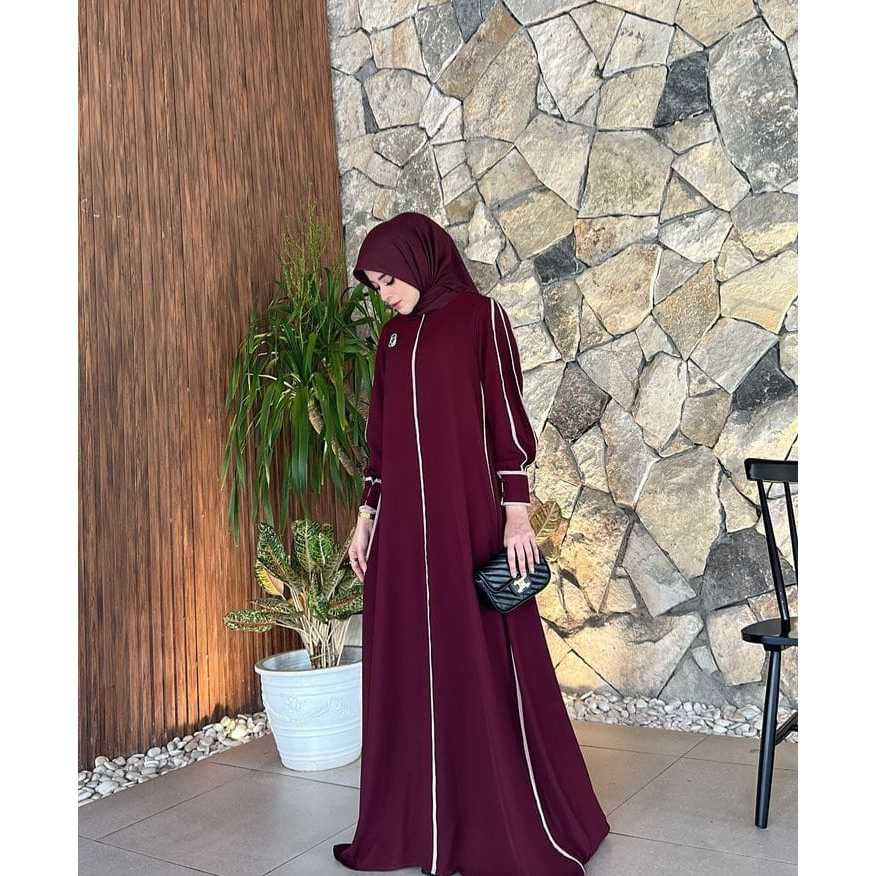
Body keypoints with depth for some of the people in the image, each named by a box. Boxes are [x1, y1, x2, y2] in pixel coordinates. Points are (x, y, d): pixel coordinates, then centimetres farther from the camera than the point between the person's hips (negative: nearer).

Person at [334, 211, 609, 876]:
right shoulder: (394, 335, 14)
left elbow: (506, 415, -8)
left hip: (469, 517, -6)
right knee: (410, 668, 10)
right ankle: (420, 819, 24)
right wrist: (367, 515, 14)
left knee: (484, 666, 0)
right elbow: (380, 433, 16)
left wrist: (517, 511, -13)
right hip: (404, 522, 6)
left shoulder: (481, 317, -3)